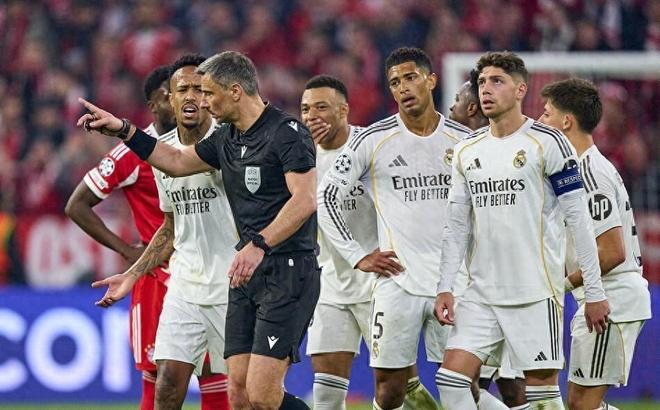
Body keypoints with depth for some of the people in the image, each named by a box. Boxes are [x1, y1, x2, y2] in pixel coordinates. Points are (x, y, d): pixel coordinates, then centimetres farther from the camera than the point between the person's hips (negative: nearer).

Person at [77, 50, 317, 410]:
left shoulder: (287, 133, -11)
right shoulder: (226, 139, 15)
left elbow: (305, 200, -22)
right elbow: (178, 161, 32)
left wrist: (259, 244, -29)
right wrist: (123, 131, 27)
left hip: (288, 274, -9)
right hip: (247, 275, 9)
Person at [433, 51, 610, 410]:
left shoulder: (547, 143, -5)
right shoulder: (466, 152, 12)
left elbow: (578, 218, -6)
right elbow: (456, 226, 14)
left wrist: (594, 292, -9)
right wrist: (444, 287, 3)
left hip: (536, 293, -5)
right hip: (481, 295, 5)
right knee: (450, 380, -5)